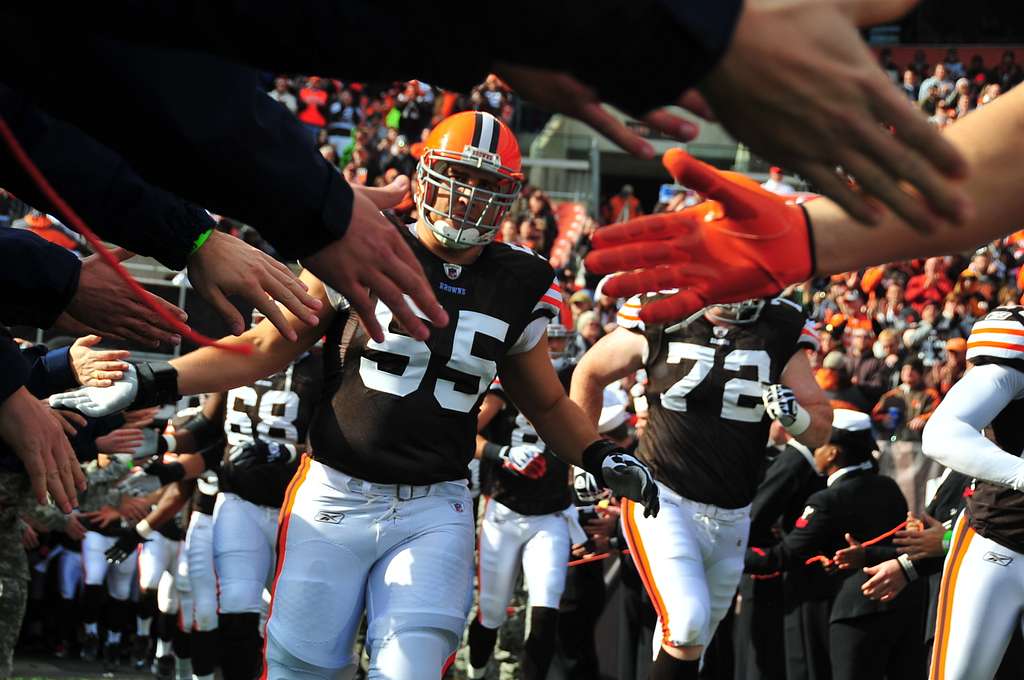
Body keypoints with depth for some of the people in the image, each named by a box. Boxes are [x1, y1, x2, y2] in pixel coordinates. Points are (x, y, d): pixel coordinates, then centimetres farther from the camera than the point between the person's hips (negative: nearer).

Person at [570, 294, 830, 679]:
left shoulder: (779, 330, -1)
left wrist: (793, 415, -17)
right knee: (687, 623, -22)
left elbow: (819, 430, 5)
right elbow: (590, 372, 10)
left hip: (730, 518, 4)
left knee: (690, 644, 14)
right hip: (664, 501, -4)